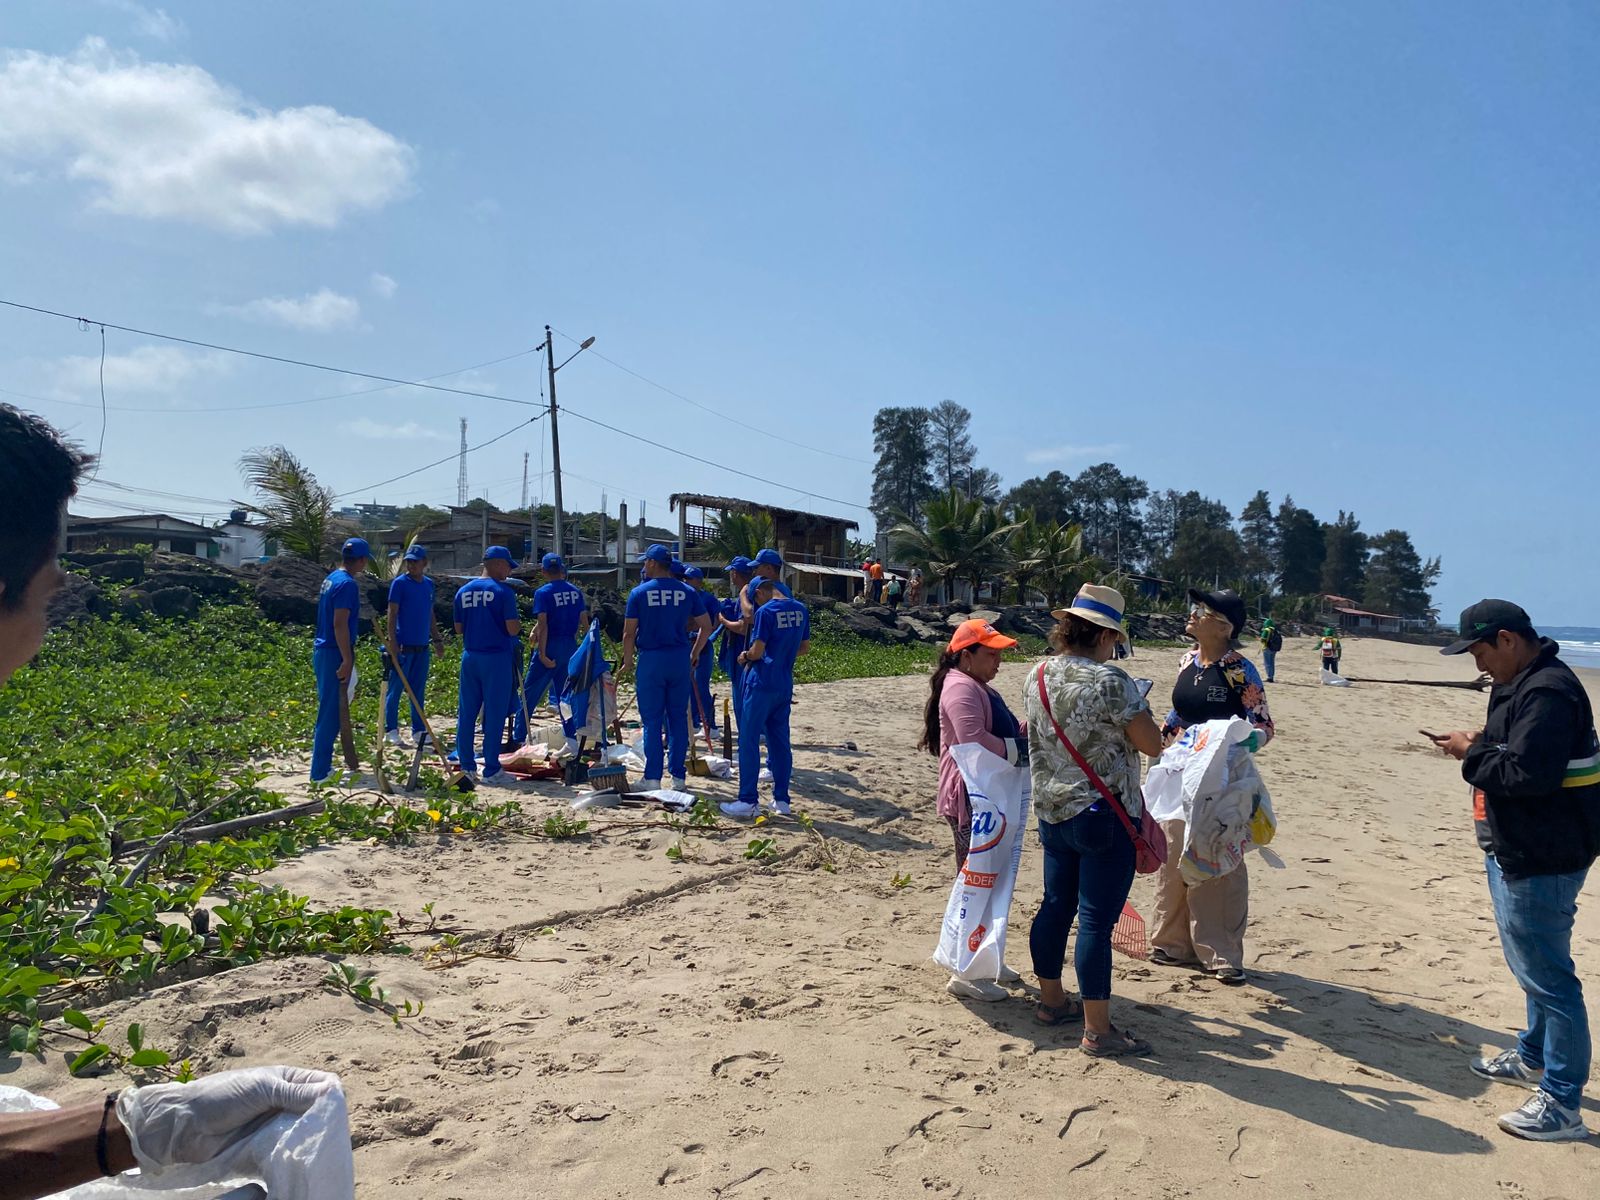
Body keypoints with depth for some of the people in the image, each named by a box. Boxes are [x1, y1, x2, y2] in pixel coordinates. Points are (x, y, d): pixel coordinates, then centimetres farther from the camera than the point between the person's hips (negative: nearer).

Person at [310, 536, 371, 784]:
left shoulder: (331, 578, 14)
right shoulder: (347, 584, -16)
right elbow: (340, 624, -22)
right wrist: (347, 661, -22)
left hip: (321, 651, 10)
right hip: (334, 654, -10)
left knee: (329, 711, 16)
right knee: (331, 714, -4)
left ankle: (322, 767, 22)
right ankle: (320, 773, 1)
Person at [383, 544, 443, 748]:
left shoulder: (429, 584, 11)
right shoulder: (400, 583, -6)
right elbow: (392, 614, -9)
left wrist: (437, 638, 16)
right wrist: (392, 642, -15)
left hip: (422, 647, 6)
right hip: (403, 646, -6)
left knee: (419, 692, 11)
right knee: (395, 689, 0)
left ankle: (419, 731, 17)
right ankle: (391, 731, 7)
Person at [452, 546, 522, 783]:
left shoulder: (463, 591, 8)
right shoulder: (503, 592, -10)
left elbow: (458, 630, 12)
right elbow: (512, 629, -14)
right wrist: (518, 622, 6)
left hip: (469, 656, 5)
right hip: (496, 658, -5)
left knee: (466, 712, 11)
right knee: (494, 713, 0)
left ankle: (467, 766, 14)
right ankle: (491, 770, 3)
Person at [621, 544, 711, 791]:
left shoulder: (639, 593, -3)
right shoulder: (687, 592, 4)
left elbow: (628, 633, -4)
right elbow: (706, 627, 7)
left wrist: (628, 662, 7)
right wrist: (694, 654, 18)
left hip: (651, 659, -2)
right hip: (680, 659, 3)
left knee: (652, 721, 3)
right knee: (678, 718, 10)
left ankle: (652, 778, 4)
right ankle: (678, 776, 13)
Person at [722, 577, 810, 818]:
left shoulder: (765, 611, -13)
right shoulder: (800, 609, 7)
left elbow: (757, 652, -15)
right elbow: (805, 647, 15)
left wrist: (746, 656, 5)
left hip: (762, 684, -7)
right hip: (785, 685, 7)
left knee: (749, 740, 0)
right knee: (780, 741, 12)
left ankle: (748, 801, 0)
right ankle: (781, 800, 15)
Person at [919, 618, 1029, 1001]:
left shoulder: (980, 688, 18)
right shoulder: (961, 689, -17)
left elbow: (999, 732, 25)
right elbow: (974, 743, -29)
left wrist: (1024, 733, 6)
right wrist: (1020, 748, -17)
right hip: (971, 799, -11)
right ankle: (965, 975, 3)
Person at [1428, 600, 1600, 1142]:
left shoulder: (1549, 692, -23)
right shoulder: (1521, 685, 11)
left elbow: (1528, 773, -29)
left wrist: (1472, 754, -16)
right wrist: (1479, 745, 2)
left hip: (1541, 862, -11)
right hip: (1517, 853, 11)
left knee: (1546, 974, -3)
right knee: (1533, 964, 24)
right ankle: (1533, 1057, 42)